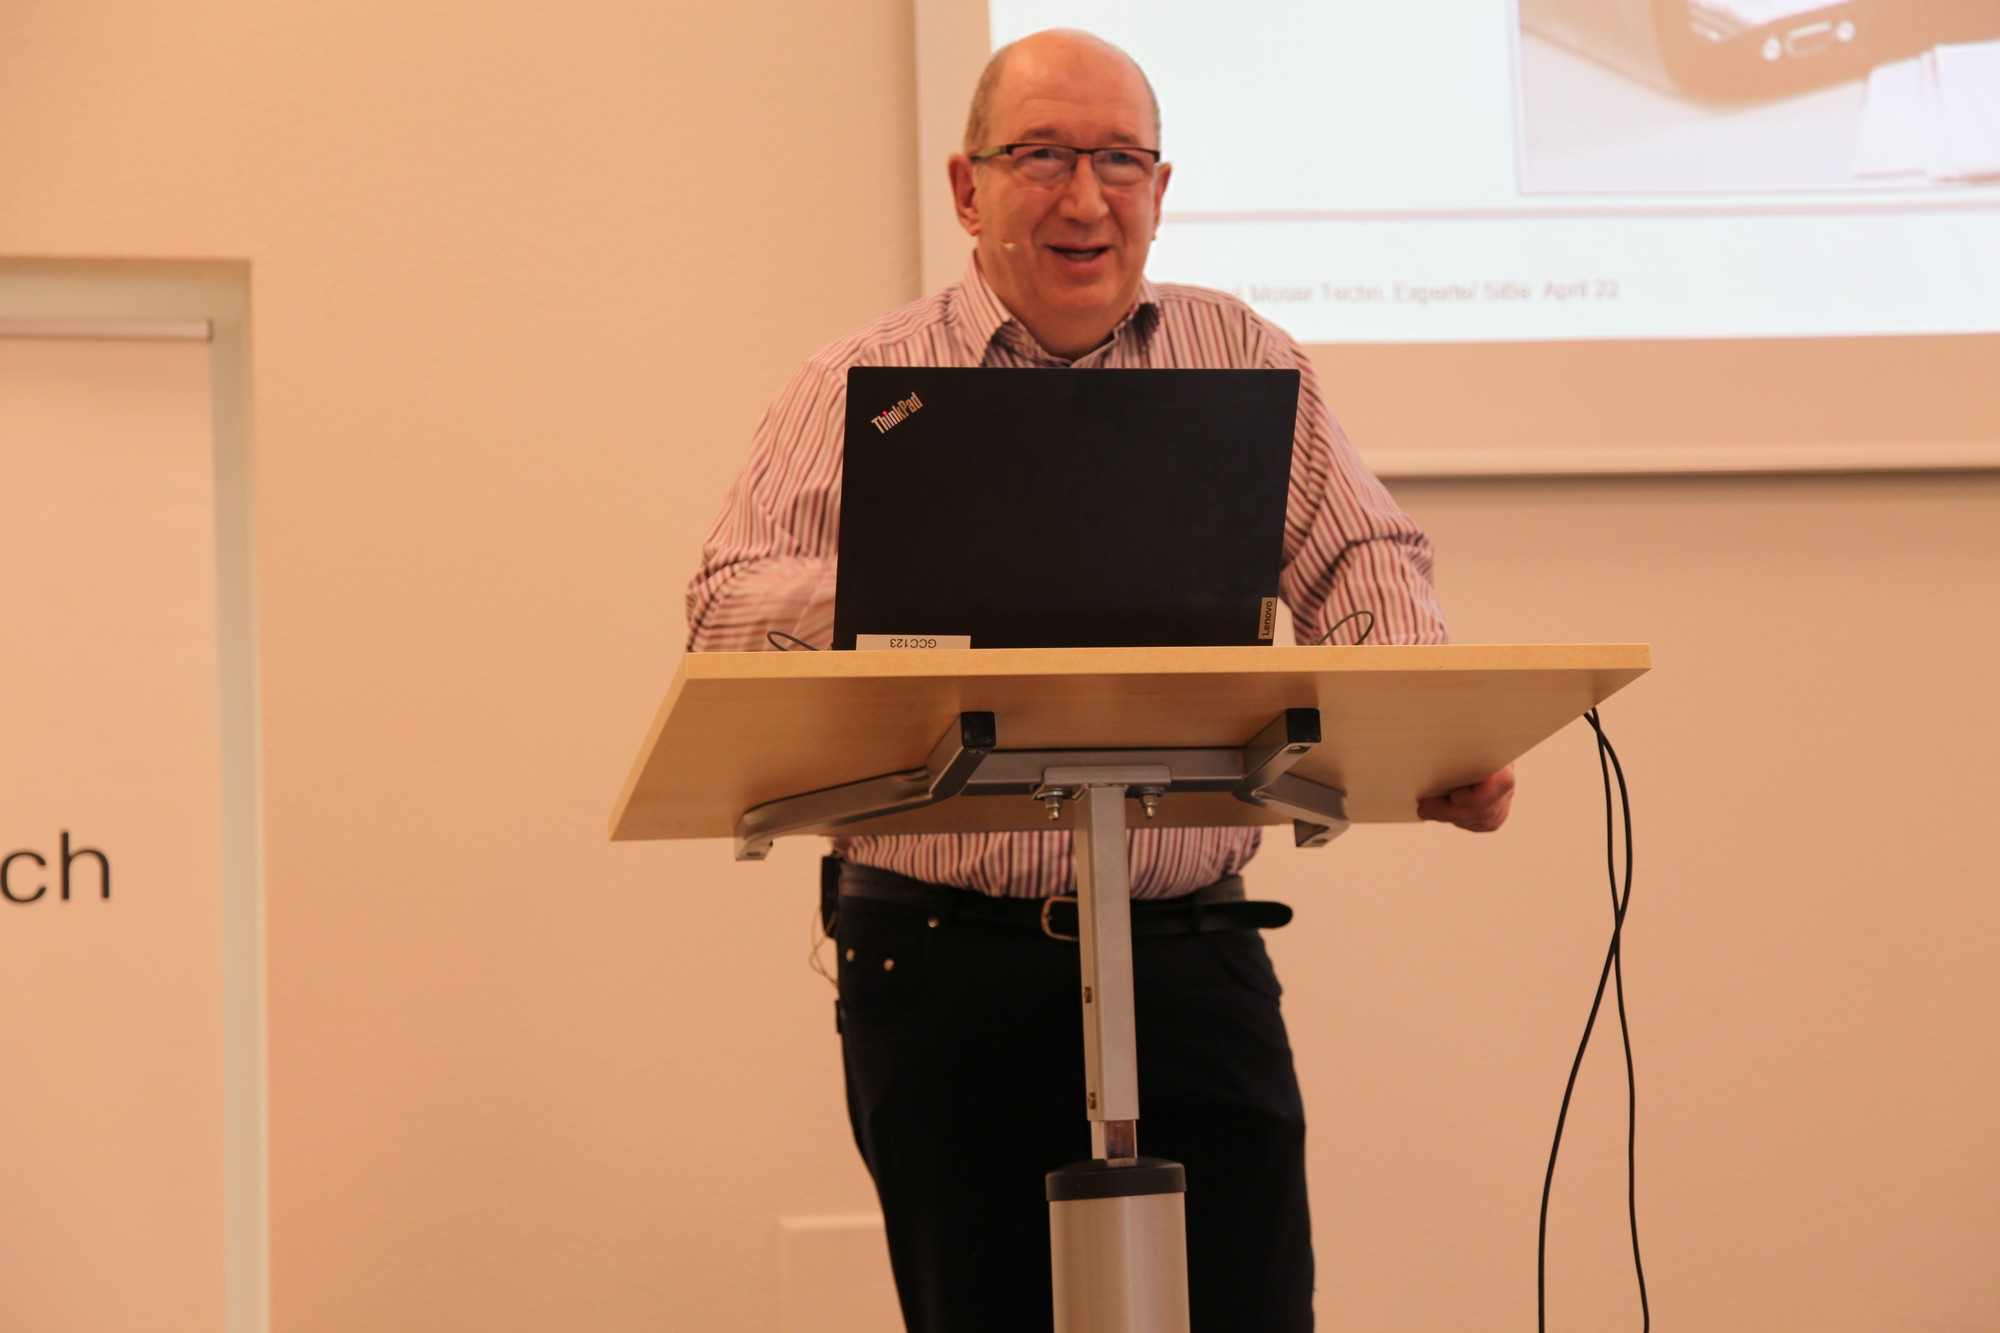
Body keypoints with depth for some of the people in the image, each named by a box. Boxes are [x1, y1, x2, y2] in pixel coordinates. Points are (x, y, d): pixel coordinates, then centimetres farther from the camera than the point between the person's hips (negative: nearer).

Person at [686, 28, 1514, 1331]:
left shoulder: (1246, 362, 13)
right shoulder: (863, 386, 5)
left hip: (1194, 959, 2)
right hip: (947, 967, -1)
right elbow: (731, 610, -6)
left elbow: (1365, 564, 5)